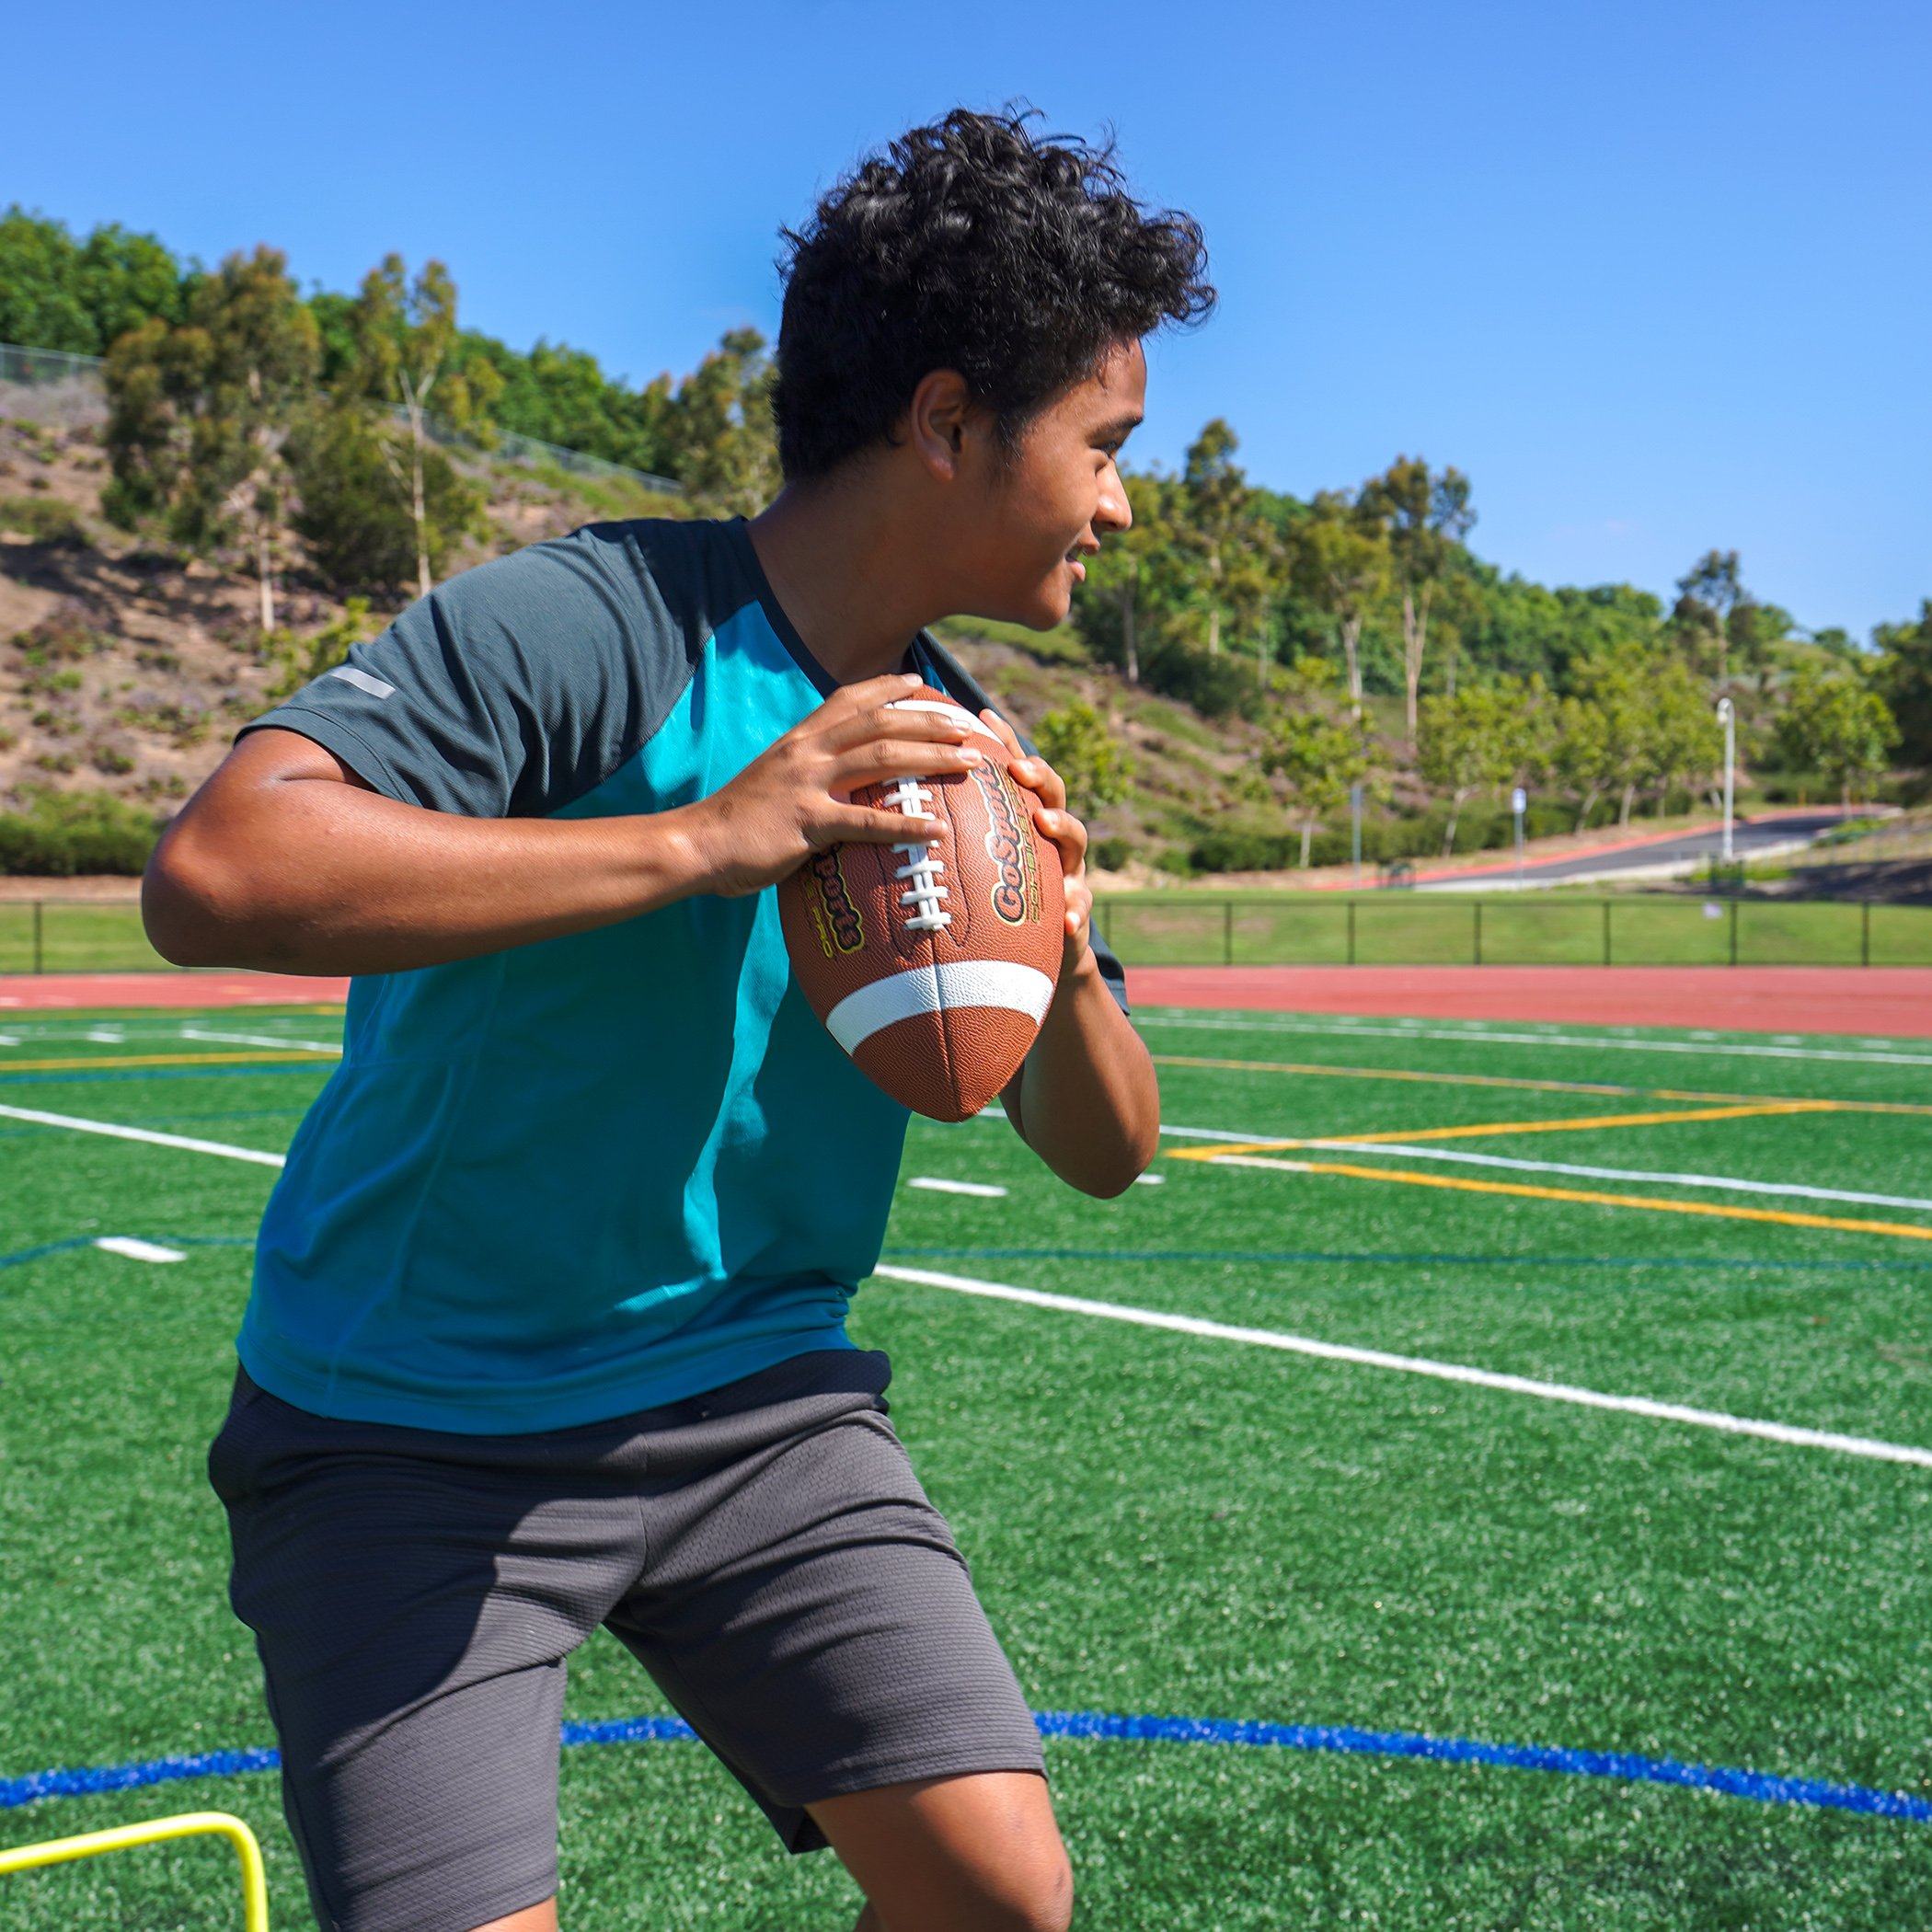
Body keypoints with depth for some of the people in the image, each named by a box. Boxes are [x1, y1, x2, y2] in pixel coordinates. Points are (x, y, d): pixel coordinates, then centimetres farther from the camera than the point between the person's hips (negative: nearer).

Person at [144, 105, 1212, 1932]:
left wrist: (1065, 968, -14)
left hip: (757, 1407, 6)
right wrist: (698, 840, -34)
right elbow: (212, 873, -33)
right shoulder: (595, 621, -19)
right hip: (413, 1435, -5)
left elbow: (1104, 1153, 8)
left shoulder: (961, 751, 3)